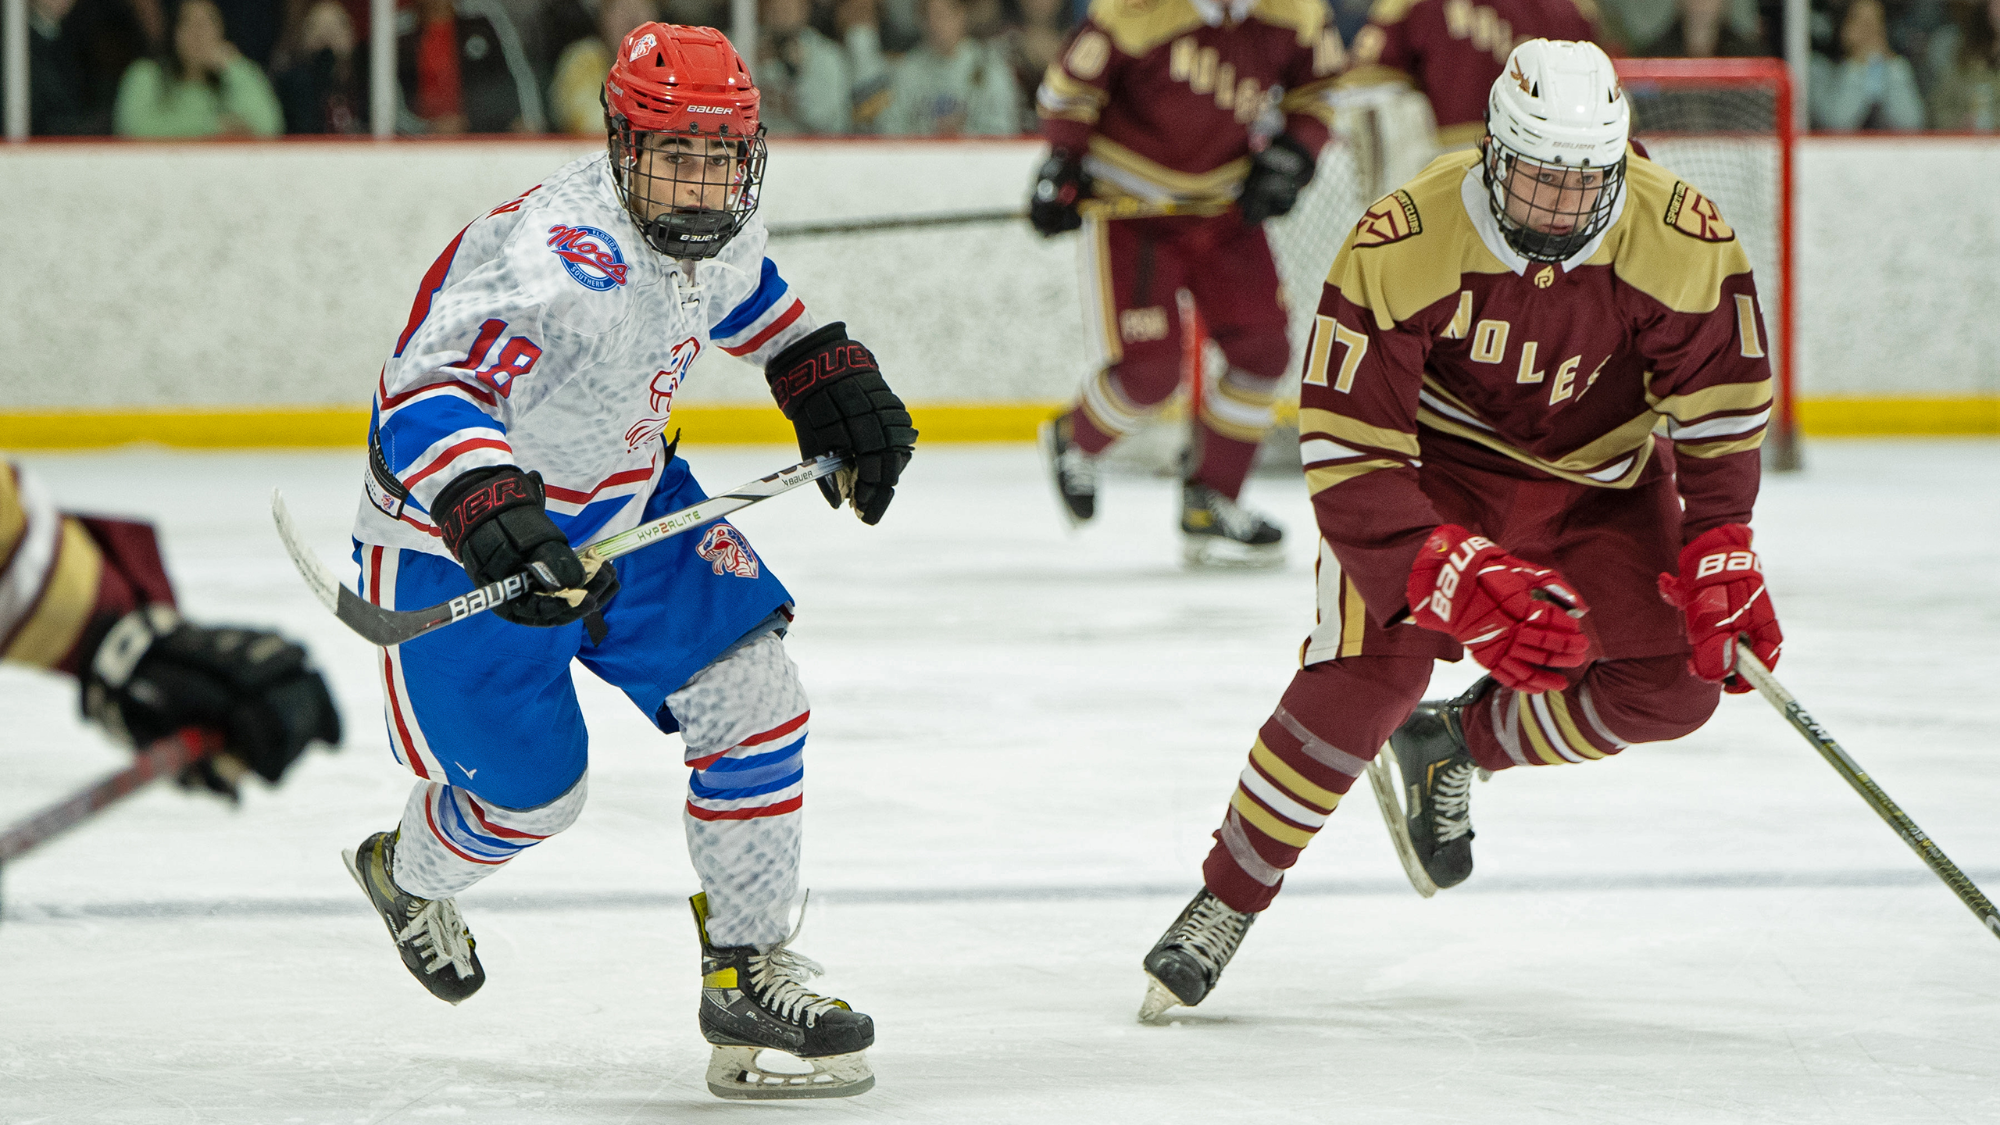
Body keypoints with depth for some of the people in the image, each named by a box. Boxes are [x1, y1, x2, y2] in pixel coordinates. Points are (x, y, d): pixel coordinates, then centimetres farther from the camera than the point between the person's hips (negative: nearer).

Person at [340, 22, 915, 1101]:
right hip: (454, 546, -7)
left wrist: (829, 378, 13)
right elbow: (428, 397, -46)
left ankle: (747, 970, 9)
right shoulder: (559, 261, -36)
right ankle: (408, 873, 40)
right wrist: (491, 516, -61)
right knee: (533, 789, 3)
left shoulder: (716, 228, -8)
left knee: (752, 697, -5)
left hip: (624, 502, 7)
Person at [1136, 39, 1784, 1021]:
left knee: (1677, 682, -9)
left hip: (1600, 477, 4)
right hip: (1428, 454, -4)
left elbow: (1722, 402, -9)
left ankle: (1453, 744, 17)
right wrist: (1455, 579, -43)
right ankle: (1226, 901, -8)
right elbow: (1348, 452, -31)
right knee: (1370, 666, -23)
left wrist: (1719, 553, -19)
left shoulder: (1686, 243, -26)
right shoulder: (1400, 248, -32)